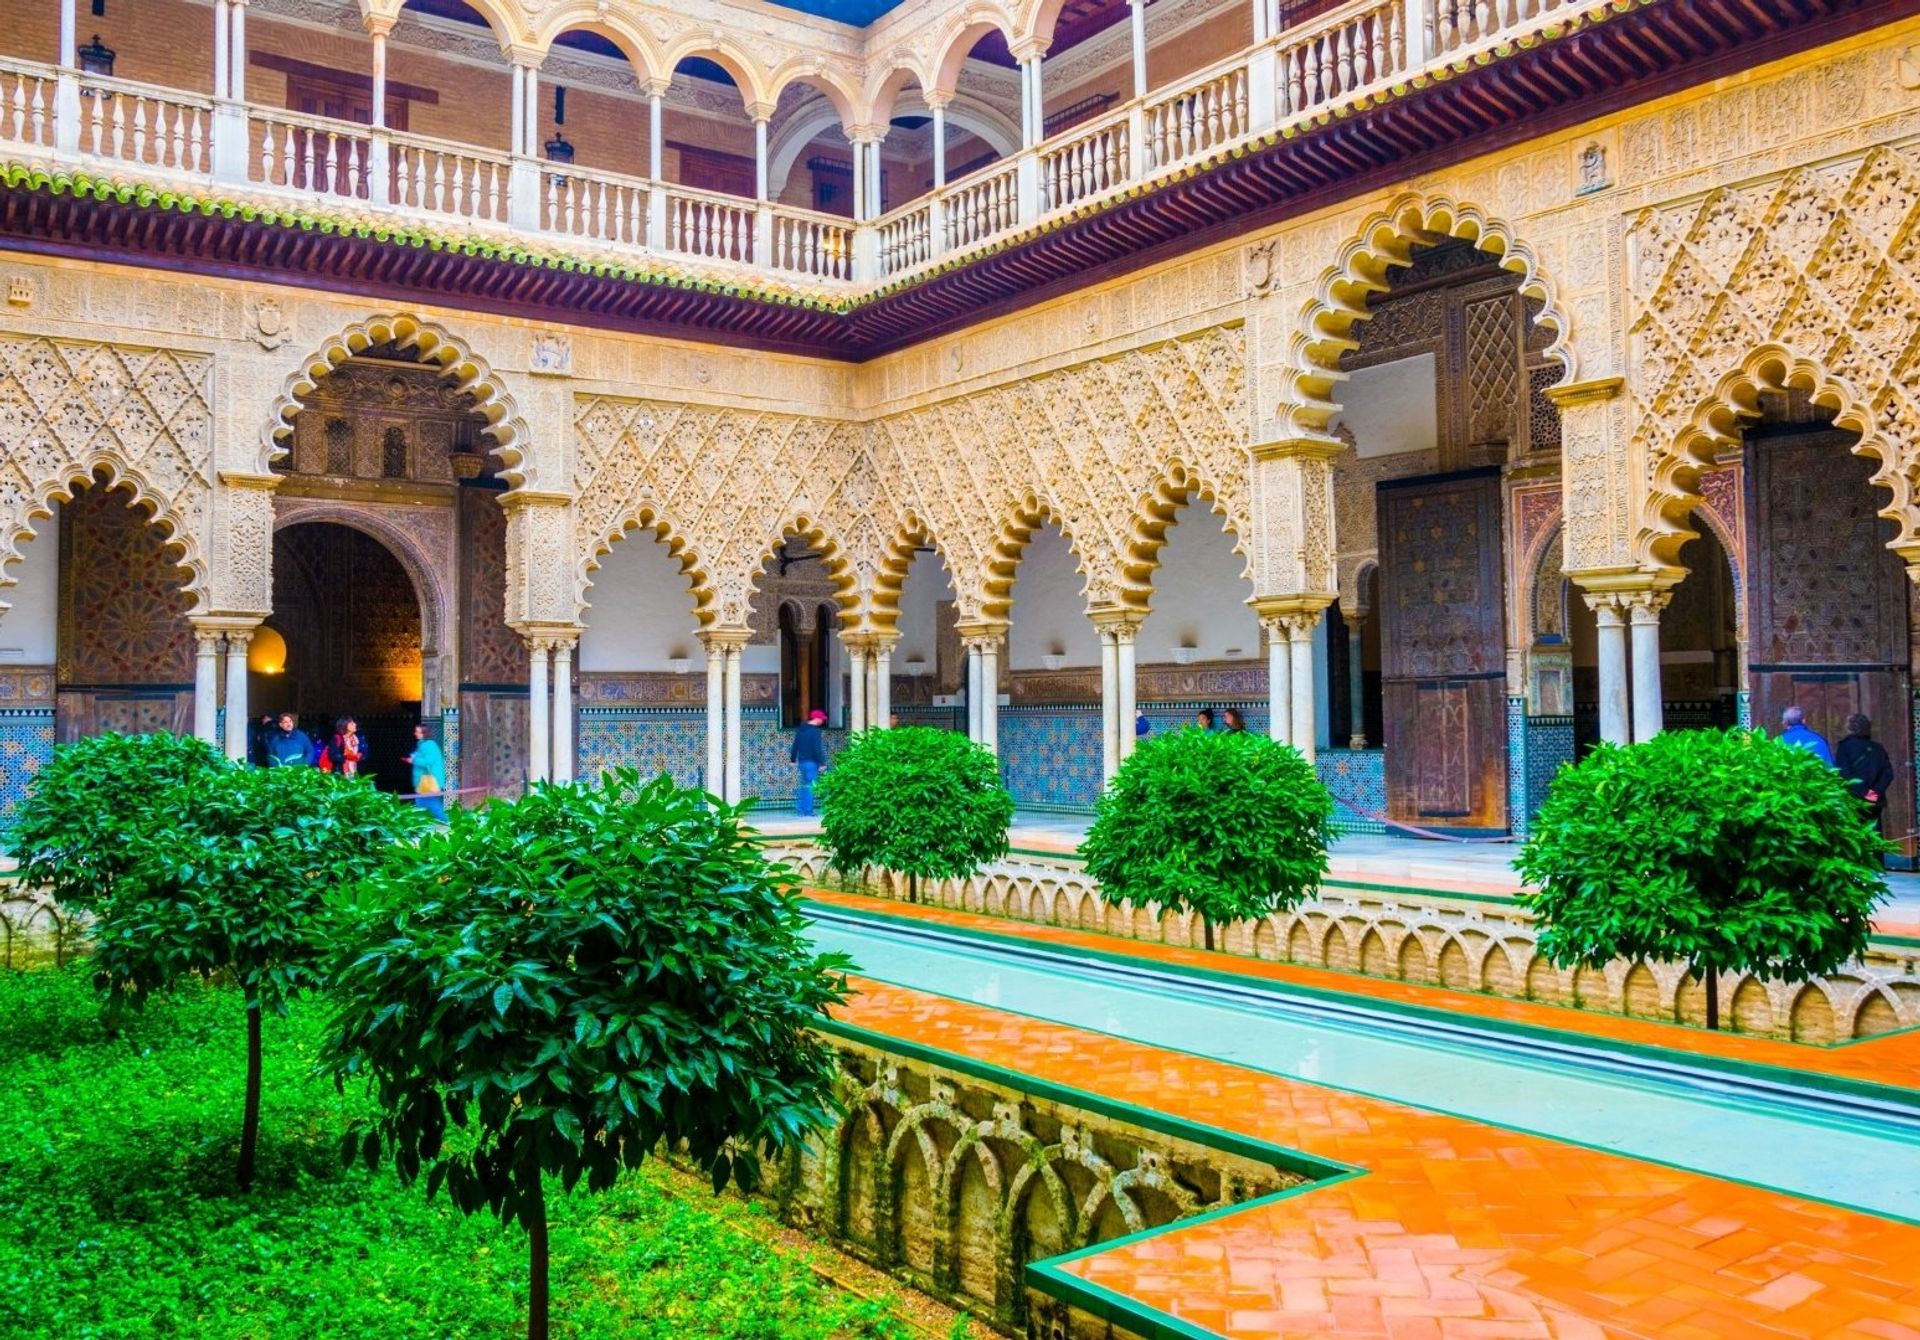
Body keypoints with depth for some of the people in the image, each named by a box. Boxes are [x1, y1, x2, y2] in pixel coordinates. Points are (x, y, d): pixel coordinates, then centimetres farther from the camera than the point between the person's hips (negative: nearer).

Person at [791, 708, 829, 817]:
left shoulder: (800, 730, 11)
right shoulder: (815, 731, -14)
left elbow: (795, 746, 16)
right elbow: (818, 749, -18)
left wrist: (793, 759, 23)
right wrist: (822, 763, -16)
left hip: (801, 762, 8)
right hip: (811, 762, -8)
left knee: (805, 785, 16)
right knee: (810, 786, -3)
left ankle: (800, 807, 13)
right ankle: (807, 811, -2)